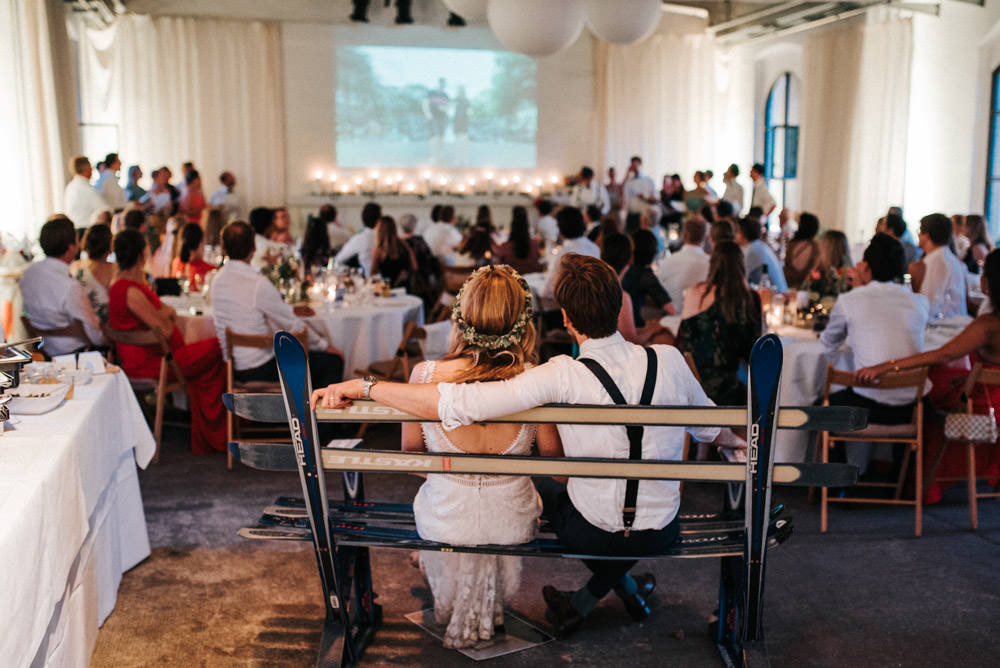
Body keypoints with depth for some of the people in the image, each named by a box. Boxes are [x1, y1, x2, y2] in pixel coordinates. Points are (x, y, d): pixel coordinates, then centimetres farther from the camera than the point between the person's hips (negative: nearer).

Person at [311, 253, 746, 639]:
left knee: (539, 482, 29)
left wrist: (360, 387, -23)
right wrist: (742, 441, 30)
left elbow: (450, 403, -32)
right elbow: (713, 429, 5)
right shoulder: (669, 360, -14)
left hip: (593, 534, -3)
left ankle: (625, 588, 36)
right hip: (661, 534, 3)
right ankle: (583, 602, 33)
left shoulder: (563, 377, -26)